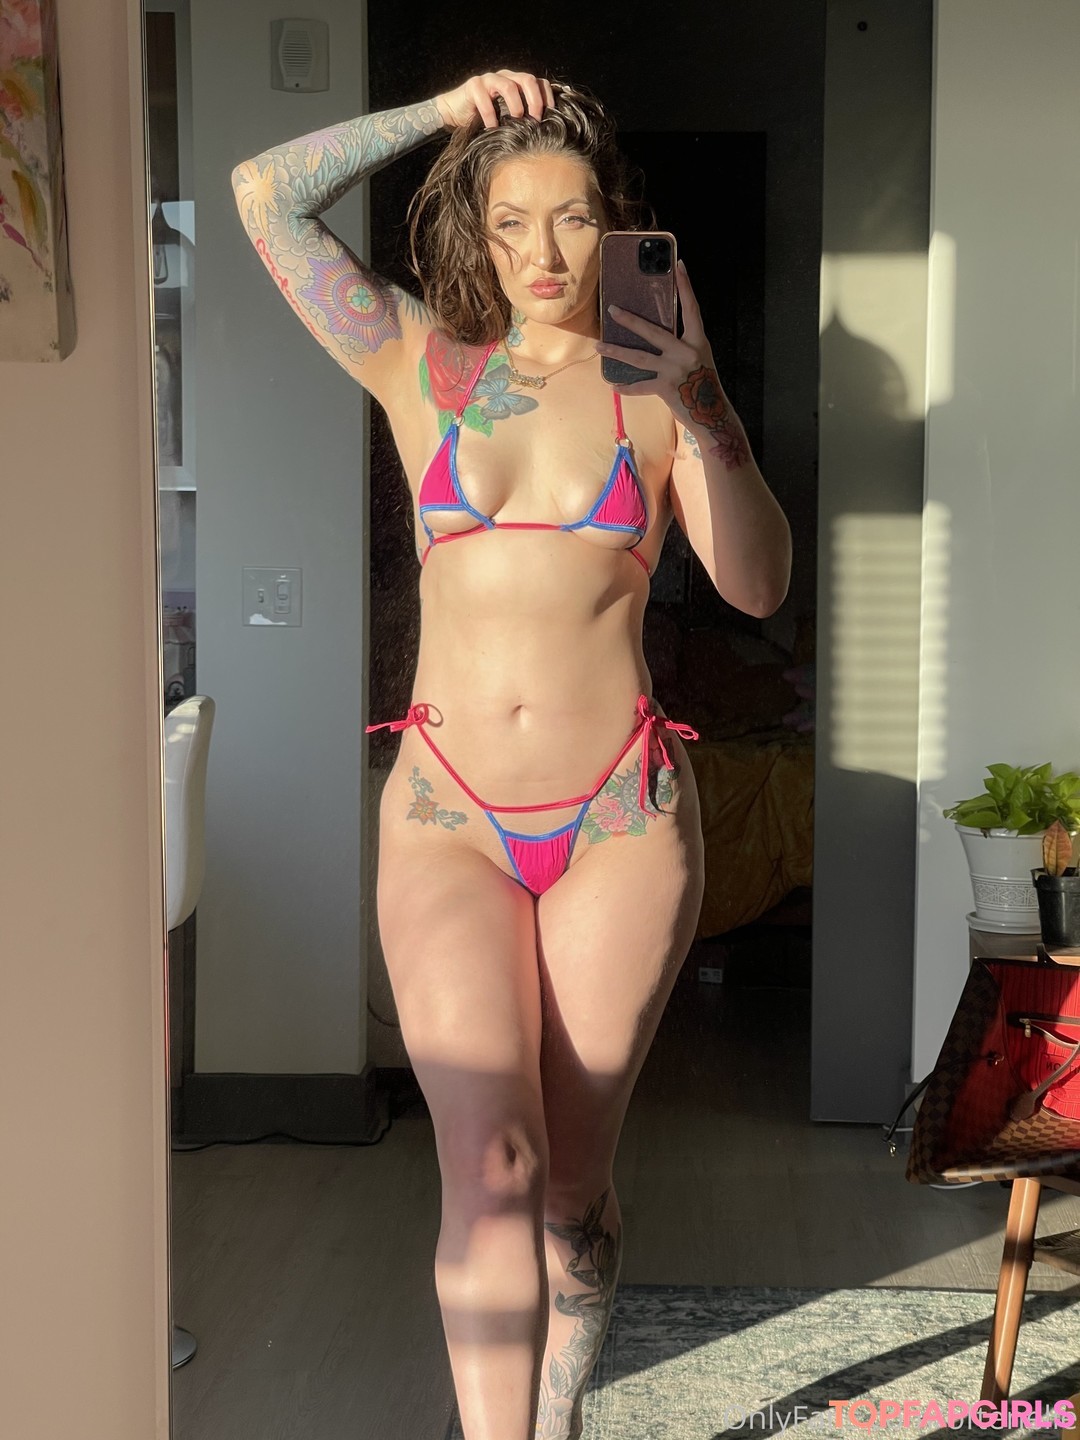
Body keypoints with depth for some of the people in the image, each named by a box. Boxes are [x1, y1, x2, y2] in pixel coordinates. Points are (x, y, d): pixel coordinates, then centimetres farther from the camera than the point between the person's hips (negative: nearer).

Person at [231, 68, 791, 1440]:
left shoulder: (659, 387, 4)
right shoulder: (423, 367, 5)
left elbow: (756, 586, -7)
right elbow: (266, 193, 0)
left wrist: (701, 408, -18)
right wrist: (445, 110, 0)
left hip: (621, 822, 0)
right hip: (450, 820, 0)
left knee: (571, 1181, 8)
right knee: (490, 1162, -12)